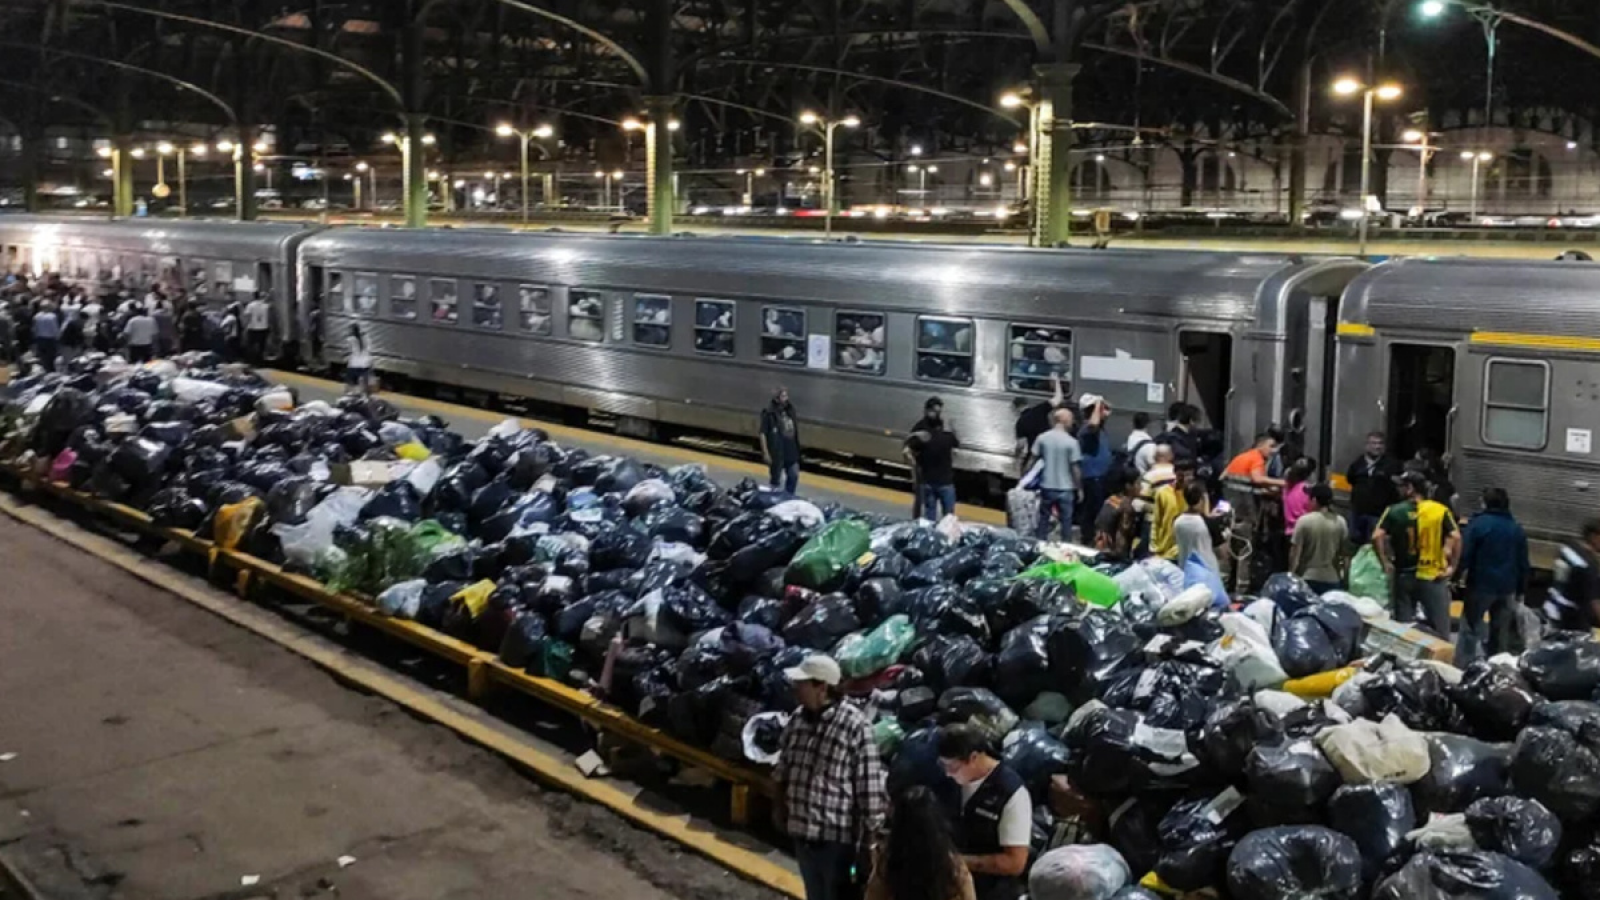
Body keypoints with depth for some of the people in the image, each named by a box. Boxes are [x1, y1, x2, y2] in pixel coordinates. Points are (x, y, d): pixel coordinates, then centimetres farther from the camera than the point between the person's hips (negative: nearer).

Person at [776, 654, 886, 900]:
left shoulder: (855, 726, -20)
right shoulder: (797, 719, 1)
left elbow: (869, 786, -17)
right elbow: (784, 769, 17)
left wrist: (869, 833, -14)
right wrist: (780, 803, 14)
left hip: (838, 837, -6)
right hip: (803, 832, 7)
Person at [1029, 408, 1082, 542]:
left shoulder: (1042, 438, -3)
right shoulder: (1071, 442, -13)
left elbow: (1034, 459, 2)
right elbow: (1075, 467, -11)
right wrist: (1079, 489, -1)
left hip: (1046, 486, 3)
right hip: (1065, 488, -3)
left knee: (1043, 520, 15)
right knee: (1066, 522, 7)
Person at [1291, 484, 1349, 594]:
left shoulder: (1304, 521, -12)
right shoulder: (1341, 523, -1)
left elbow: (1295, 552, -9)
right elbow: (1343, 552, 7)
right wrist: (1341, 576, 20)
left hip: (1307, 578, -3)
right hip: (1332, 579, 3)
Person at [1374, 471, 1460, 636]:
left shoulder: (1394, 511, -2)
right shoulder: (1441, 511, -2)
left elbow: (1377, 537, -14)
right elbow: (1456, 537, -13)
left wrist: (1385, 563, -5)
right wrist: (1452, 566, -5)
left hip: (1404, 575, 1)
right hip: (1433, 576, -1)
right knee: (1440, 628, 6)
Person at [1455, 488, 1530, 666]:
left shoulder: (1477, 524, -7)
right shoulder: (1517, 529, 9)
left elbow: (1464, 554, -12)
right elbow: (1523, 563, 13)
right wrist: (1520, 589, 18)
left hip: (1481, 584, -4)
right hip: (1507, 587, 4)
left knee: (1470, 628, 1)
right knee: (1501, 632, 12)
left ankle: (1461, 669, -3)